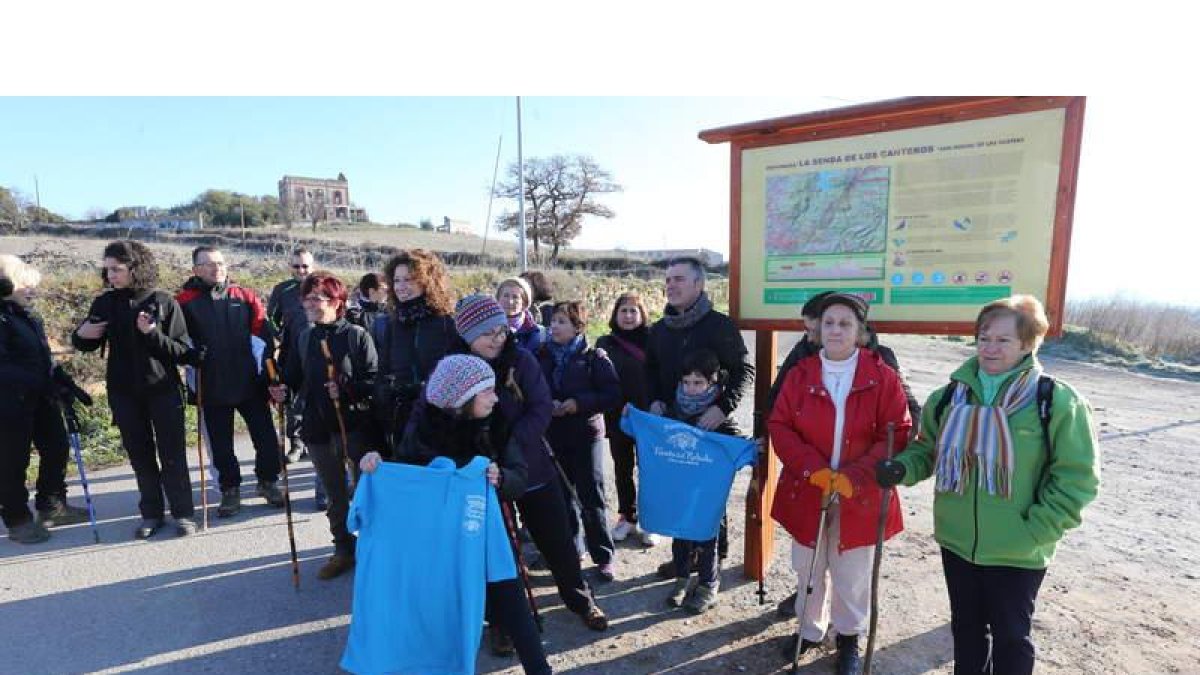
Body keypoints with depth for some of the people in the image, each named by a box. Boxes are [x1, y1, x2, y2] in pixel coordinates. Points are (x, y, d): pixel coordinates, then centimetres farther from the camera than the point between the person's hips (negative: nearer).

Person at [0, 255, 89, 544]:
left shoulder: (29, 315, 10)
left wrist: (60, 377, 7)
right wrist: (38, 381, -28)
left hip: (42, 399, 8)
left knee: (56, 449, 15)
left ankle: (52, 507, 31)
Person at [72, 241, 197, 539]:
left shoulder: (164, 302, -9)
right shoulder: (105, 303, 1)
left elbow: (182, 351, -10)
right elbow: (88, 344, 13)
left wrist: (153, 334, -25)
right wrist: (81, 335, -8)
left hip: (163, 390, -3)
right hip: (124, 393, 3)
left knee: (172, 455, 3)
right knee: (140, 456, 12)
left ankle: (183, 513, 14)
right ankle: (151, 514, 24)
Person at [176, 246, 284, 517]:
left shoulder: (245, 297, 2)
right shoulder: (186, 301, -1)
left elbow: (265, 333, -1)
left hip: (251, 383, 1)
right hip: (212, 388, 0)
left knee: (266, 437, 6)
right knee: (221, 444, 12)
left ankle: (268, 481, 28)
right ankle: (230, 490, 30)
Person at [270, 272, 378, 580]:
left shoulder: (357, 335, -9)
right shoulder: (304, 338, 10)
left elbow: (374, 380, -13)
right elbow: (295, 379, 14)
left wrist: (346, 389, -27)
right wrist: (282, 390, -6)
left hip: (354, 426, -5)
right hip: (318, 428, 6)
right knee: (335, 495, 17)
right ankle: (344, 549, 33)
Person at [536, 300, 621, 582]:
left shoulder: (594, 357, -8)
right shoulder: (543, 355, 2)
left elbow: (613, 395, -11)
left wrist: (579, 403, -20)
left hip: (586, 434, -4)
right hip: (553, 435, 4)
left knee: (591, 496, 3)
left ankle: (604, 555, 16)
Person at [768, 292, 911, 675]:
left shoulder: (882, 377, -7)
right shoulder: (800, 374, -3)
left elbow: (897, 434, -8)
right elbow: (780, 426, -4)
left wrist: (854, 476, -18)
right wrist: (815, 469, -17)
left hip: (859, 496, -1)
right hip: (806, 492, 2)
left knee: (851, 574, 14)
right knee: (808, 568, 18)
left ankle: (849, 638, 39)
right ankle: (809, 629, 42)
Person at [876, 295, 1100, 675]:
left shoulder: (1057, 401, -13)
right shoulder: (951, 395, -1)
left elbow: (1076, 477, -11)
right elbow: (928, 449, 8)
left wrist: (1033, 532, -17)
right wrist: (903, 468, -13)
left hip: (1018, 554, -3)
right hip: (956, 542, 4)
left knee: (1011, 636, 17)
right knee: (966, 628, 22)